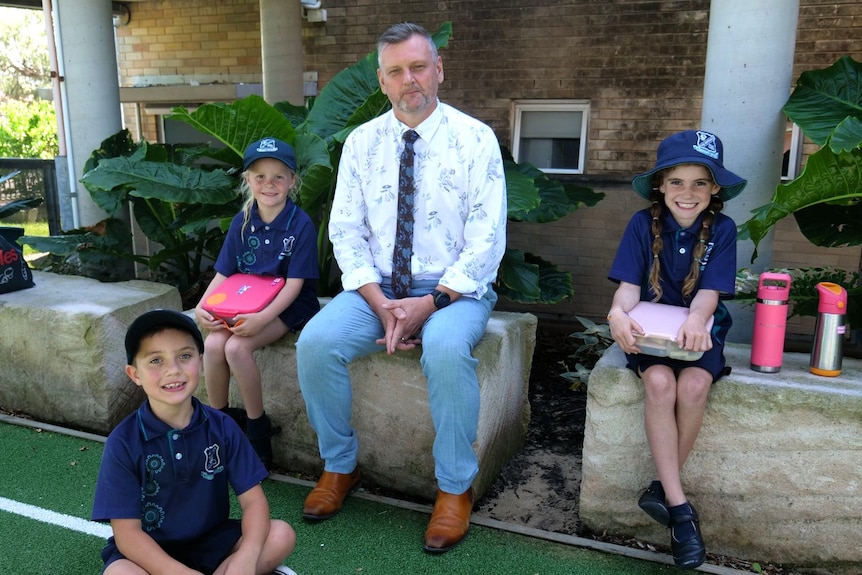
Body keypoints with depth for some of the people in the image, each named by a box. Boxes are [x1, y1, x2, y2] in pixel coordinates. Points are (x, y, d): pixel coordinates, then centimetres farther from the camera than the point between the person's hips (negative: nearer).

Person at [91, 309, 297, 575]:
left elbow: (253, 500, -10)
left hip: (211, 541, 2)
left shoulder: (222, 427, -10)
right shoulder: (123, 442, -17)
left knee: (281, 535, -19)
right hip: (151, 551, -2)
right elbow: (127, 533, -17)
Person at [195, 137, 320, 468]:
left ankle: (258, 429, -7)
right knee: (213, 344, -22)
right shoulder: (242, 222, 5)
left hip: (287, 307, -5)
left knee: (237, 348, -27)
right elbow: (223, 274, 6)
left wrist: (262, 318, -28)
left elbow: (294, 284, -15)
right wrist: (203, 306, -13)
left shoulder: (300, 224, -11)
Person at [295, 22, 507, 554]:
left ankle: (455, 488, -12)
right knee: (316, 342, -22)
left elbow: (486, 243, -8)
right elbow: (347, 233, 2)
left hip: (454, 289, -3)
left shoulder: (475, 139, -4)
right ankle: (340, 467, 3)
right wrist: (381, 305, -13)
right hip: (377, 287, 3)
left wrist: (429, 304, -19)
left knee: (446, 348, -35)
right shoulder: (361, 142, 5)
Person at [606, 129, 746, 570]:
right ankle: (679, 506, -23)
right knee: (660, 382, -31)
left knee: (693, 385, -31)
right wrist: (618, 312, -36)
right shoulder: (643, 224, -4)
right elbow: (629, 285, -11)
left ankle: (662, 488, -11)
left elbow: (709, 291, -14)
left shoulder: (722, 229, -3)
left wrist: (696, 320, -38)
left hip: (699, 331, 0)